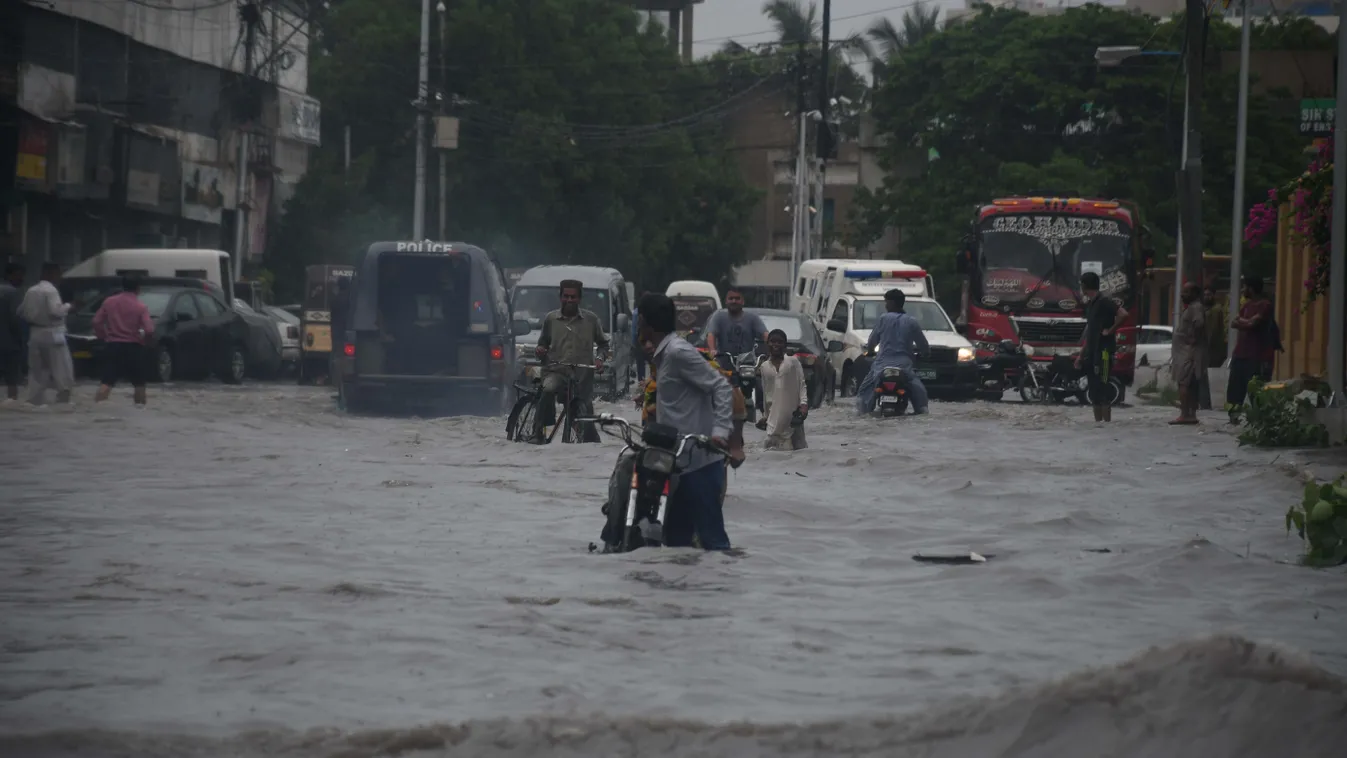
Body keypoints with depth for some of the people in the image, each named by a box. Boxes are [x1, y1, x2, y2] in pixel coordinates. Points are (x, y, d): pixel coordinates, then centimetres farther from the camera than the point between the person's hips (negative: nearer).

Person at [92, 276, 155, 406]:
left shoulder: (109, 302, 4)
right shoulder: (140, 307, -6)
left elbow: (97, 322, 3)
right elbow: (149, 330, -14)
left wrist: (104, 337, 15)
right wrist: (144, 340, 7)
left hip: (112, 346, 2)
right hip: (133, 347, -2)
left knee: (107, 381, -1)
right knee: (138, 382, 12)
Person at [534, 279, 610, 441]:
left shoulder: (590, 319, 7)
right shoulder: (551, 319, 9)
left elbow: (603, 343, 17)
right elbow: (543, 343, 20)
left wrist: (600, 357, -3)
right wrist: (540, 350, -4)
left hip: (582, 375, 1)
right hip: (556, 371, -1)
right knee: (548, 391, -35)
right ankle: (538, 432, -33)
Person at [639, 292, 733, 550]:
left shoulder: (678, 352, -13)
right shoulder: (664, 354, 17)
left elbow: (721, 386, -18)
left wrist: (720, 430, -28)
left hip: (700, 462, -10)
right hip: (681, 462, 10)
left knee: (712, 538, -10)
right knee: (676, 538, 12)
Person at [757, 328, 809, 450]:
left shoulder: (793, 362, 1)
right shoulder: (764, 366, 10)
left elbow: (802, 384, -1)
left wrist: (804, 403, -15)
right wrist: (765, 415, 16)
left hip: (793, 412, -2)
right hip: (774, 415, 2)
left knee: (797, 445, 2)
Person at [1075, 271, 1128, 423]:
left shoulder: (1104, 302, -10)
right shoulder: (1089, 304, 18)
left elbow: (1123, 314, -24)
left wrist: (1110, 330, -16)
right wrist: (1081, 354, 20)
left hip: (1103, 352, -9)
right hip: (1091, 353, 9)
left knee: (1102, 389, -11)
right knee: (1094, 392, 9)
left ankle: (1107, 422, -11)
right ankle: (1098, 421, 13)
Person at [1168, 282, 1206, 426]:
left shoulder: (1196, 308, -12)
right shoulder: (1189, 308, 20)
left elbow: (1199, 323, -30)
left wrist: (1192, 338, -20)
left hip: (1189, 351, -11)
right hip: (1184, 351, 11)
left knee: (1183, 383, -15)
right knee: (1192, 385, 10)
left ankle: (1184, 415, -20)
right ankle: (1191, 414, 11)